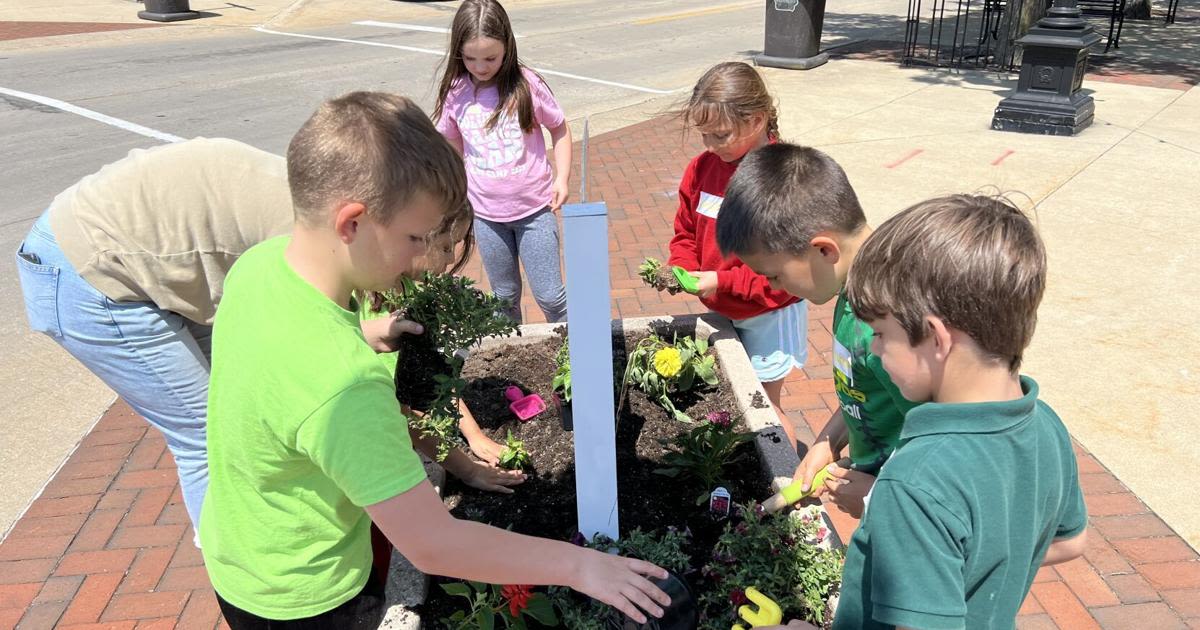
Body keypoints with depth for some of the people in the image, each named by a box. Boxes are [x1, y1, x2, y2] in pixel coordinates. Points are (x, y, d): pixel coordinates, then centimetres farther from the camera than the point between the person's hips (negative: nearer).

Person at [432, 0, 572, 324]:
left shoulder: (525, 85, -10)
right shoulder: (455, 94, -4)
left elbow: (560, 129, 3)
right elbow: (452, 147, 10)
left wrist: (562, 178, -6)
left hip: (534, 209, -2)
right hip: (485, 215, 2)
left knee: (550, 297, 1)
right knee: (504, 298, 15)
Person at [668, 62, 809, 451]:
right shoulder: (703, 168, -3)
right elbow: (686, 233, 8)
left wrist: (723, 282, -27)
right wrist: (682, 270, -12)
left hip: (768, 315, -6)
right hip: (720, 312, 6)